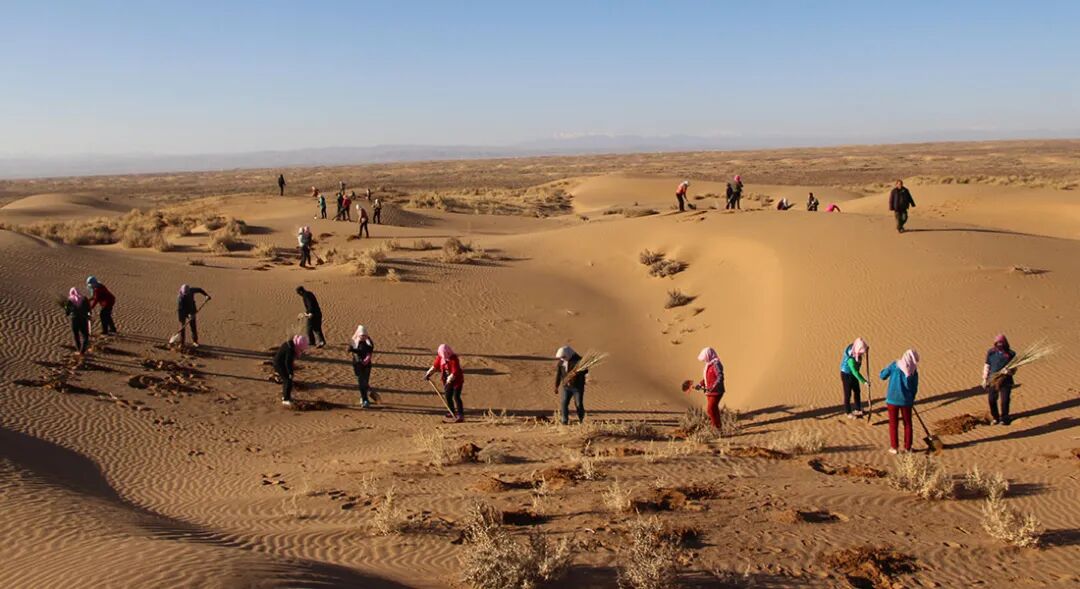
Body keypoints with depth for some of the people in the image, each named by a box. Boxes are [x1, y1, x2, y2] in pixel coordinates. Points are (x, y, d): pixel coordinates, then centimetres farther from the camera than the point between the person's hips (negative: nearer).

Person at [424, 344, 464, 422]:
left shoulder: (454, 359, -27)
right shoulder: (440, 357, -5)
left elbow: (454, 373, -31)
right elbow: (435, 366, 11)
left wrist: (448, 381, -34)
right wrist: (428, 374, 7)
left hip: (457, 380, -8)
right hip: (448, 381, 8)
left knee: (456, 397, -15)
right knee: (448, 396, 12)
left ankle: (460, 416, -15)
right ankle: (452, 413, 30)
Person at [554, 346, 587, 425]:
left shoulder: (578, 360, -9)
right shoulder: (560, 362, 3)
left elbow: (586, 370, -9)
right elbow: (558, 374, 10)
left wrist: (577, 373, -28)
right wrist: (556, 386, 10)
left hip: (578, 386, -3)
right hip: (566, 386, 3)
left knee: (579, 404, -1)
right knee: (564, 403, -4)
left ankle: (581, 420, 15)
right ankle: (565, 421, 5)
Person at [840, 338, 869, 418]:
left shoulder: (857, 353, -14)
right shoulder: (850, 358, -38)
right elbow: (855, 371, -39)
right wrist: (864, 381, -41)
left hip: (853, 374, 8)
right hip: (846, 375, -8)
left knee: (857, 391, 16)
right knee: (848, 394, 2)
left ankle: (858, 410, 31)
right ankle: (848, 413, 15)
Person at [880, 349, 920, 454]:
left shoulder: (895, 365, -7)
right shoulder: (914, 372, -2)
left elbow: (882, 376, 0)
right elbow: (914, 389, 4)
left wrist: (889, 368, 17)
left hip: (892, 399, -1)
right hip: (906, 401, 1)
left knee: (893, 424, 10)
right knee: (907, 424, 16)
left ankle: (893, 447, 12)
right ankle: (907, 447, 20)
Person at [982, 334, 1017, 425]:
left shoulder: (1011, 354, -3)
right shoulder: (991, 353, 2)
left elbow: (1014, 369, 1)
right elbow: (987, 366, 8)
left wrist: (1009, 372, -21)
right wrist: (985, 379, 5)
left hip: (1005, 381, -2)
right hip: (992, 380, 2)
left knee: (1005, 400, -2)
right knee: (991, 400, 2)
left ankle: (1004, 418, 18)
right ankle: (995, 418, 22)